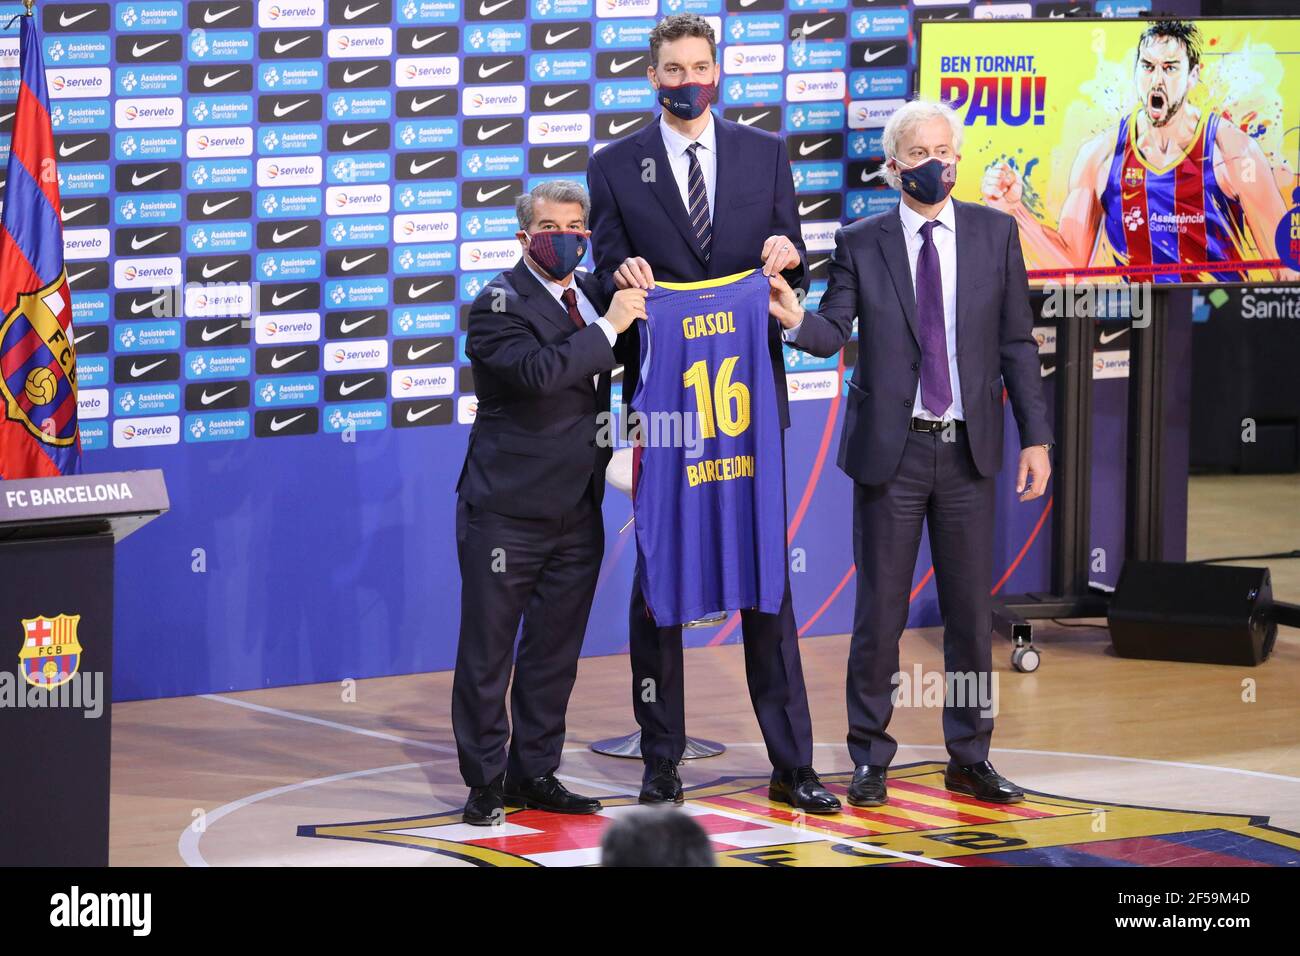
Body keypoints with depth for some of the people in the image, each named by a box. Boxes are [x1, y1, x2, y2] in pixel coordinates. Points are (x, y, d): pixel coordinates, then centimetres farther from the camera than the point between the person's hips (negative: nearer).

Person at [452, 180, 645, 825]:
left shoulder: (593, 293, 12)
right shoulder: (499, 303, -10)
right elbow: (538, 370, -27)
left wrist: (635, 282, 9)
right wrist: (608, 325, -21)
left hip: (576, 509, 6)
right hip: (507, 509, -6)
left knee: (555, 651, 12)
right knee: (487, 651, 1)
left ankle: (535, 773, 21)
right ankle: (486, 780, 9)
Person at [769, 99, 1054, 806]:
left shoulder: (995, 233, 4)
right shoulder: (861, 243, 1)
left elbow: (1017, 342, 5)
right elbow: (834, 333, -7)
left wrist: (1035, 436, 1)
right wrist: (798, 320, -30)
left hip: (968, 452, 1)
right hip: (891, 451, -1)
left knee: (971, 609, 6)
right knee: (879, 610, 3)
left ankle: (969, 760, 16)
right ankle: (870, 760, 12)